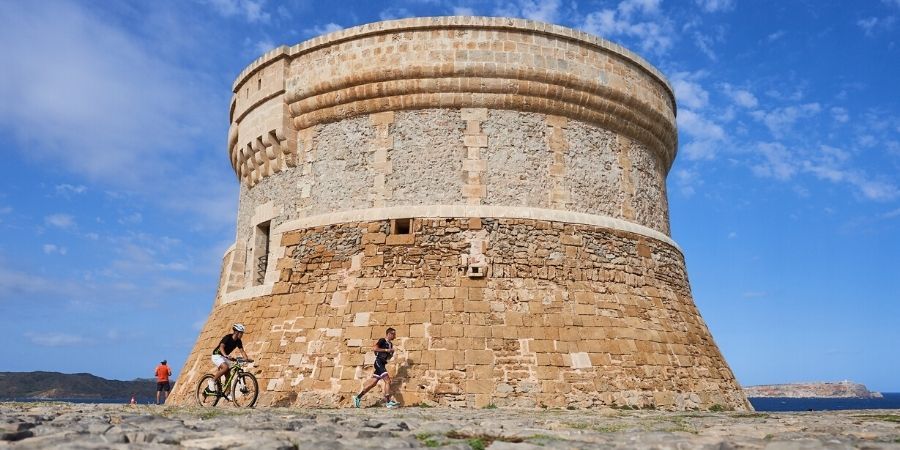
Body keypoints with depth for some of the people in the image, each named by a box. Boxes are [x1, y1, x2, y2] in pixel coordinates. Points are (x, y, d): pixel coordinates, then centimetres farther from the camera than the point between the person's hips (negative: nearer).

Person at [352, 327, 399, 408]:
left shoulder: (390, 344, 17)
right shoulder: (382, 340, -7)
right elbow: (374, 348, -21)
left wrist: (391, 354, 3)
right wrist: (386, 350, -18)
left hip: (382, 364, 9)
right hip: (379, 362, -9)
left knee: (373, 383, 9)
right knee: (387, 381, -15)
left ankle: (358, 397, 18)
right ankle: (388, 402, -15)